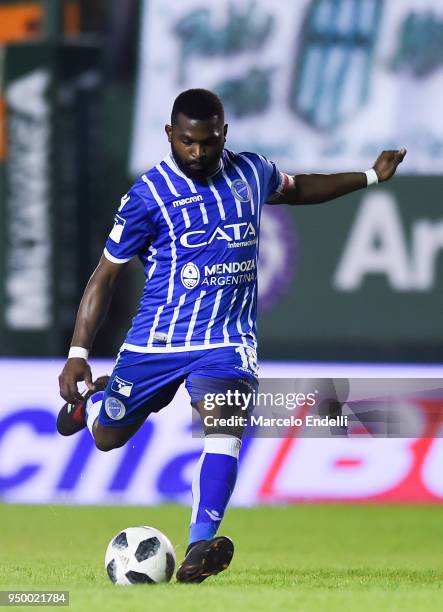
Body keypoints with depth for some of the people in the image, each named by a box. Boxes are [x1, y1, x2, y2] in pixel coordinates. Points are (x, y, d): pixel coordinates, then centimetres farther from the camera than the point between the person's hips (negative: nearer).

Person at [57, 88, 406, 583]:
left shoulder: (251, 173, 4)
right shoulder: (149, 195, -9)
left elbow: (296, 189, 29)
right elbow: (106, 274, -4)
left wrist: (370, 177, 28)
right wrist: (78, 353, -11)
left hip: (227, 339, 1)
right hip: (155, 340, -1)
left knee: (224, 424, -26)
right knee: (107, 437, 10)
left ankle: (201, 545, -33)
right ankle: (91, 399, 48)